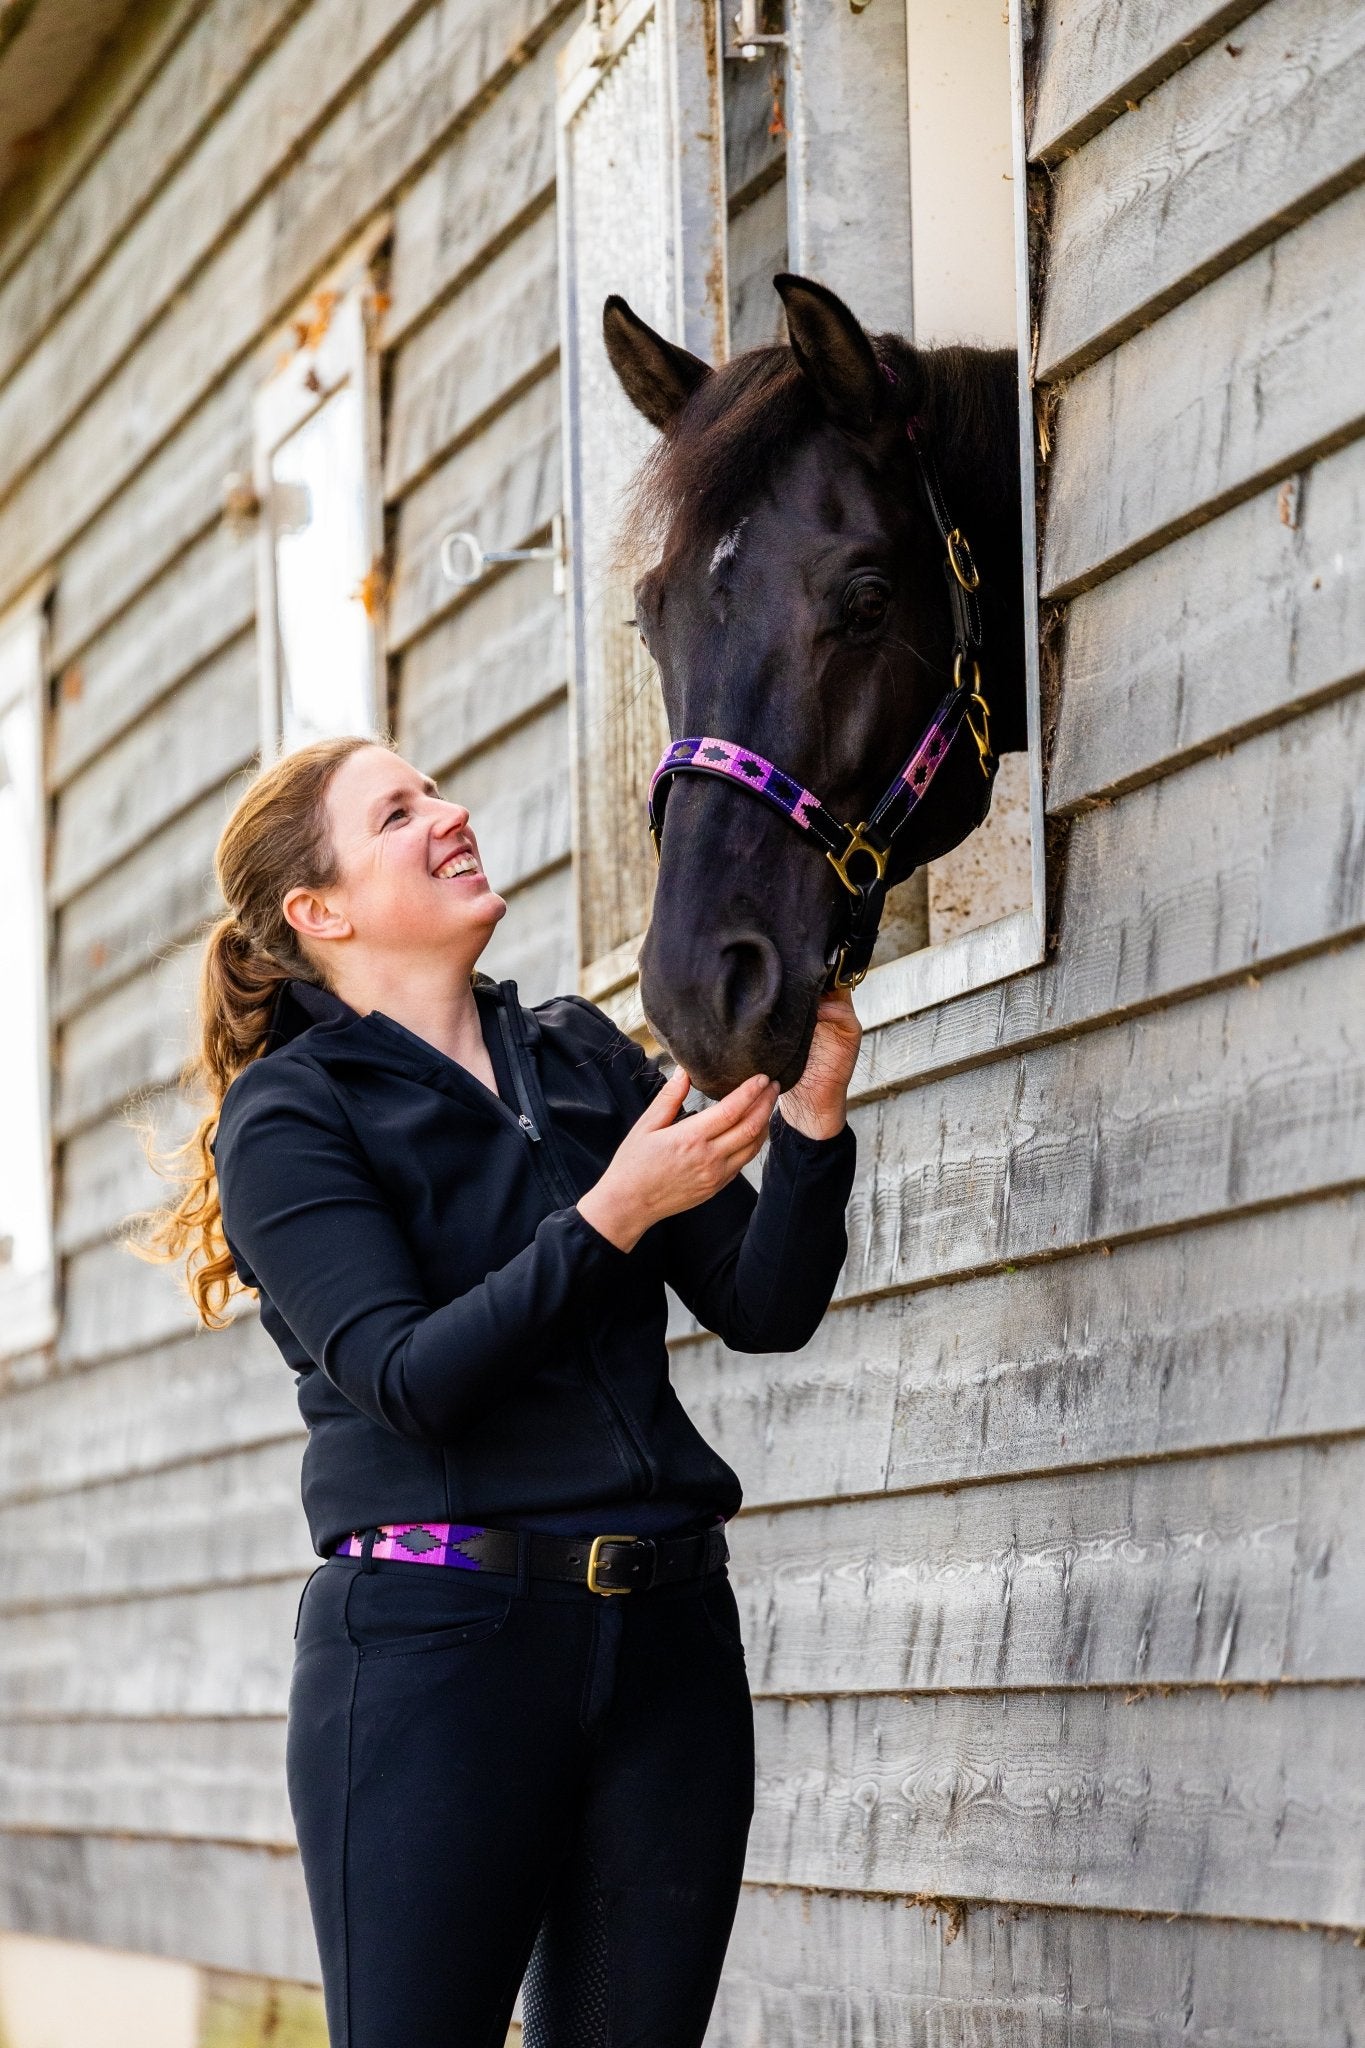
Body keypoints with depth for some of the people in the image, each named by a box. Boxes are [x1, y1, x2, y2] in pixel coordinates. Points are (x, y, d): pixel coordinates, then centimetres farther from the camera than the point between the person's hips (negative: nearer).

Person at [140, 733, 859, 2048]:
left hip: (665, 1635, 5)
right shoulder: (288, 1114, -1)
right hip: (434, 1642, -4)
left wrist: (810, 1124, -8)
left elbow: (763, 1310, 8)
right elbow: (412, 1377, -15)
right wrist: (614, 1213, -22)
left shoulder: (587, 1056, 13)